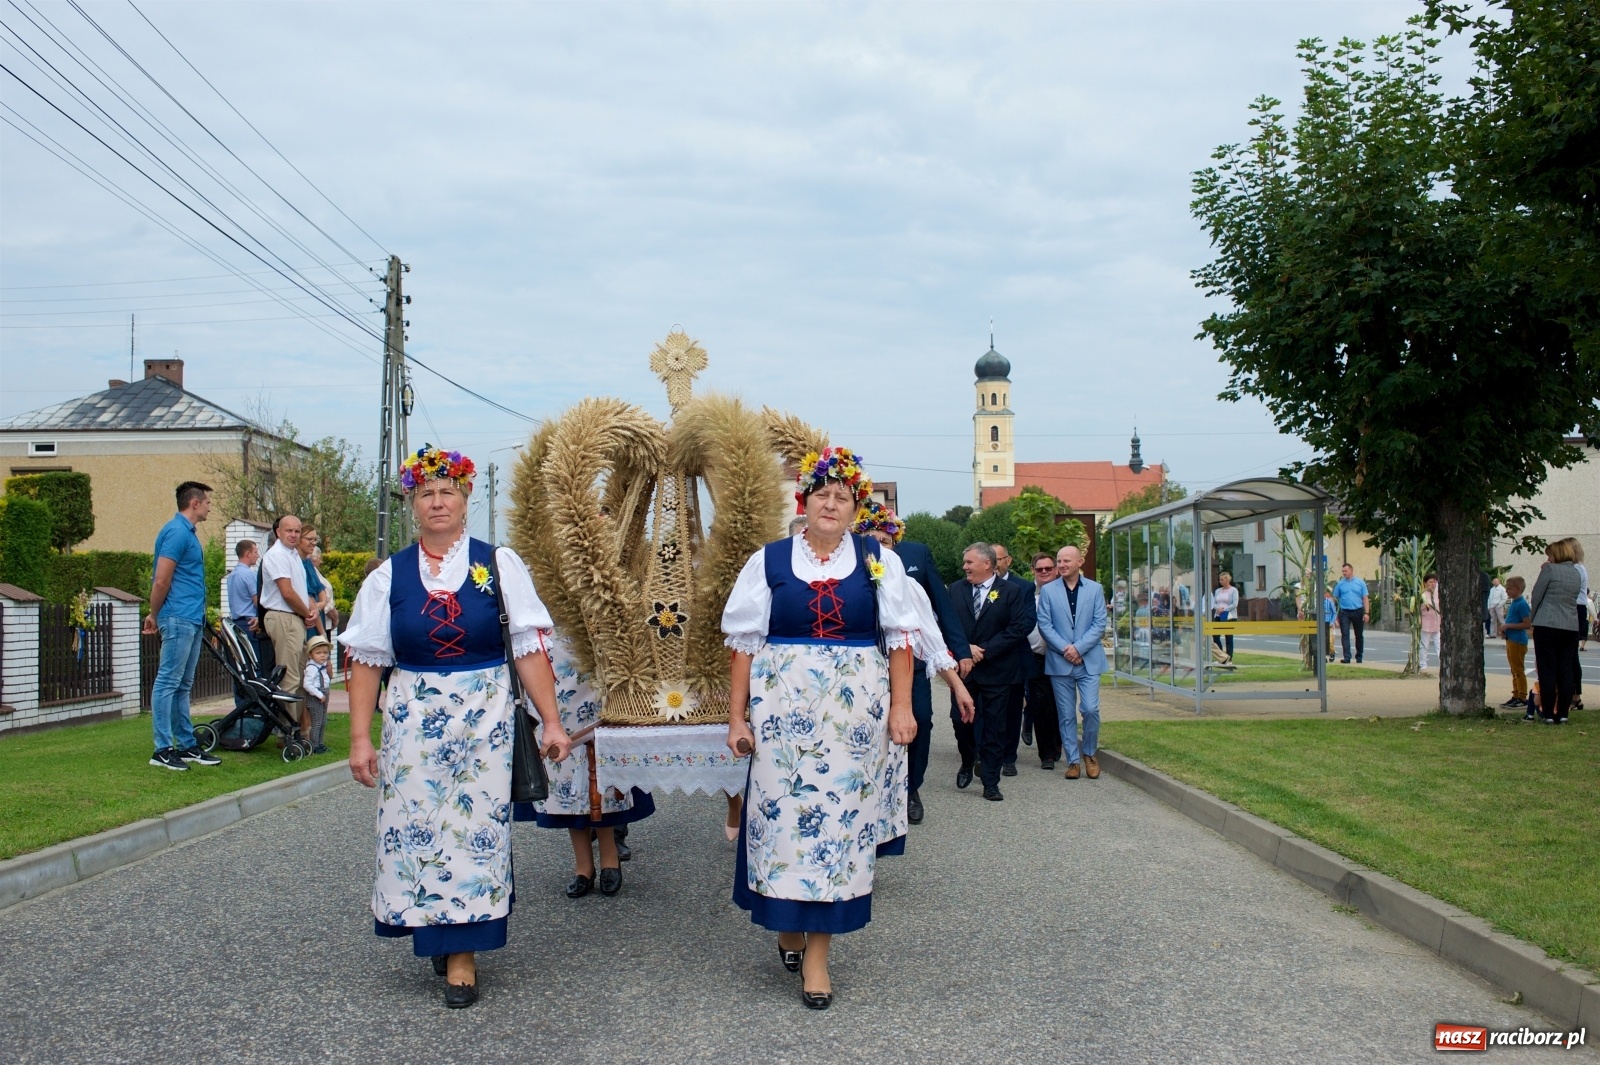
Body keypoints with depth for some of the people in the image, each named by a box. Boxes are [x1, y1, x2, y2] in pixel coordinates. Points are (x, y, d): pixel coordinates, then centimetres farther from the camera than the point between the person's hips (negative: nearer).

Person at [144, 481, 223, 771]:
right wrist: (155, 616, -5)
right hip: (179, 619, -10)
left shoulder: (187, 532, 17)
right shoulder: (176, 532, -13)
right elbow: (161, 580, -16)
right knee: (168, 682, -6)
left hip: (192, 620, 10)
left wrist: (155, 615, 20)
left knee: (183, 685, 13)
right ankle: (163, 750, -3)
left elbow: (161, 581, 23)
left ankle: (187, 745, 18)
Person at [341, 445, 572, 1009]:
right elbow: (365, 660, 4)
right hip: (412, 722, 2)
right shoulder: (389, 575, 4)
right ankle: (437, 933, 26)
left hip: (484, 719, -1)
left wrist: (551, 721, -7)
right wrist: (360, 737, -1)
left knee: (476, 825, -1)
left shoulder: (499, 564, 0)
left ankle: (462, 953, 10)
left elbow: (529, 647, -3)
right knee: (416, 825, 4)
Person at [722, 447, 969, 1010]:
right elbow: (744, 642, 2)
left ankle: (816, 953, 9)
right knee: (784, 811, 0)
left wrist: (901, 705, -5)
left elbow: (900, 637, 4)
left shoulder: (879, 561, 5)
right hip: (784, 709, 0)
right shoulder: (768, 561, 4)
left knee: (838, 817, 1)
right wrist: (737, 716, -2)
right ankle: (787, 925, 24)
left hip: (855, 711, 0)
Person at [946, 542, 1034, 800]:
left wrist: (985, 651, -13)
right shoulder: (956, 589, 7)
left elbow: (1019, 627, -9)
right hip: (963, 666, 3)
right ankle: (967, 762, 31)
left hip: (996, 670, -2)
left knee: (994, 727, 1)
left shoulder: (1012, 591, -3)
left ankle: (991, 783, 8)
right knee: (960, 720, 4)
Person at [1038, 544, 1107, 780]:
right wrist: (1065, 648, -13)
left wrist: (1078, 648, -12)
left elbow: (1100, 624, -2)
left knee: (1090, 709, -7)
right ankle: (1072, 760, 13)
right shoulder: (1048, 590, 3)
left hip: (1089, 660, 0)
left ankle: (1089, 753, 15)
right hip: (1059, 661, 0)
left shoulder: (1095, 589, 4)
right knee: (1067, 714, 4)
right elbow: (1044, 624, -2)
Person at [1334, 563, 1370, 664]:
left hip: (1358, 612, 0)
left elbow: (1365, 599, 3)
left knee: (1359, 635, 10)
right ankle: (1347, 657, -13)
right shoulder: (1340, 584, 6)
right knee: (1345, 635, -10)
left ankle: (1359, 656, 22)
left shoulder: (1360, 583, 4)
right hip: (1345, 612, 0)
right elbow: (1335, 598, 6)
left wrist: (1366, 612, -6)